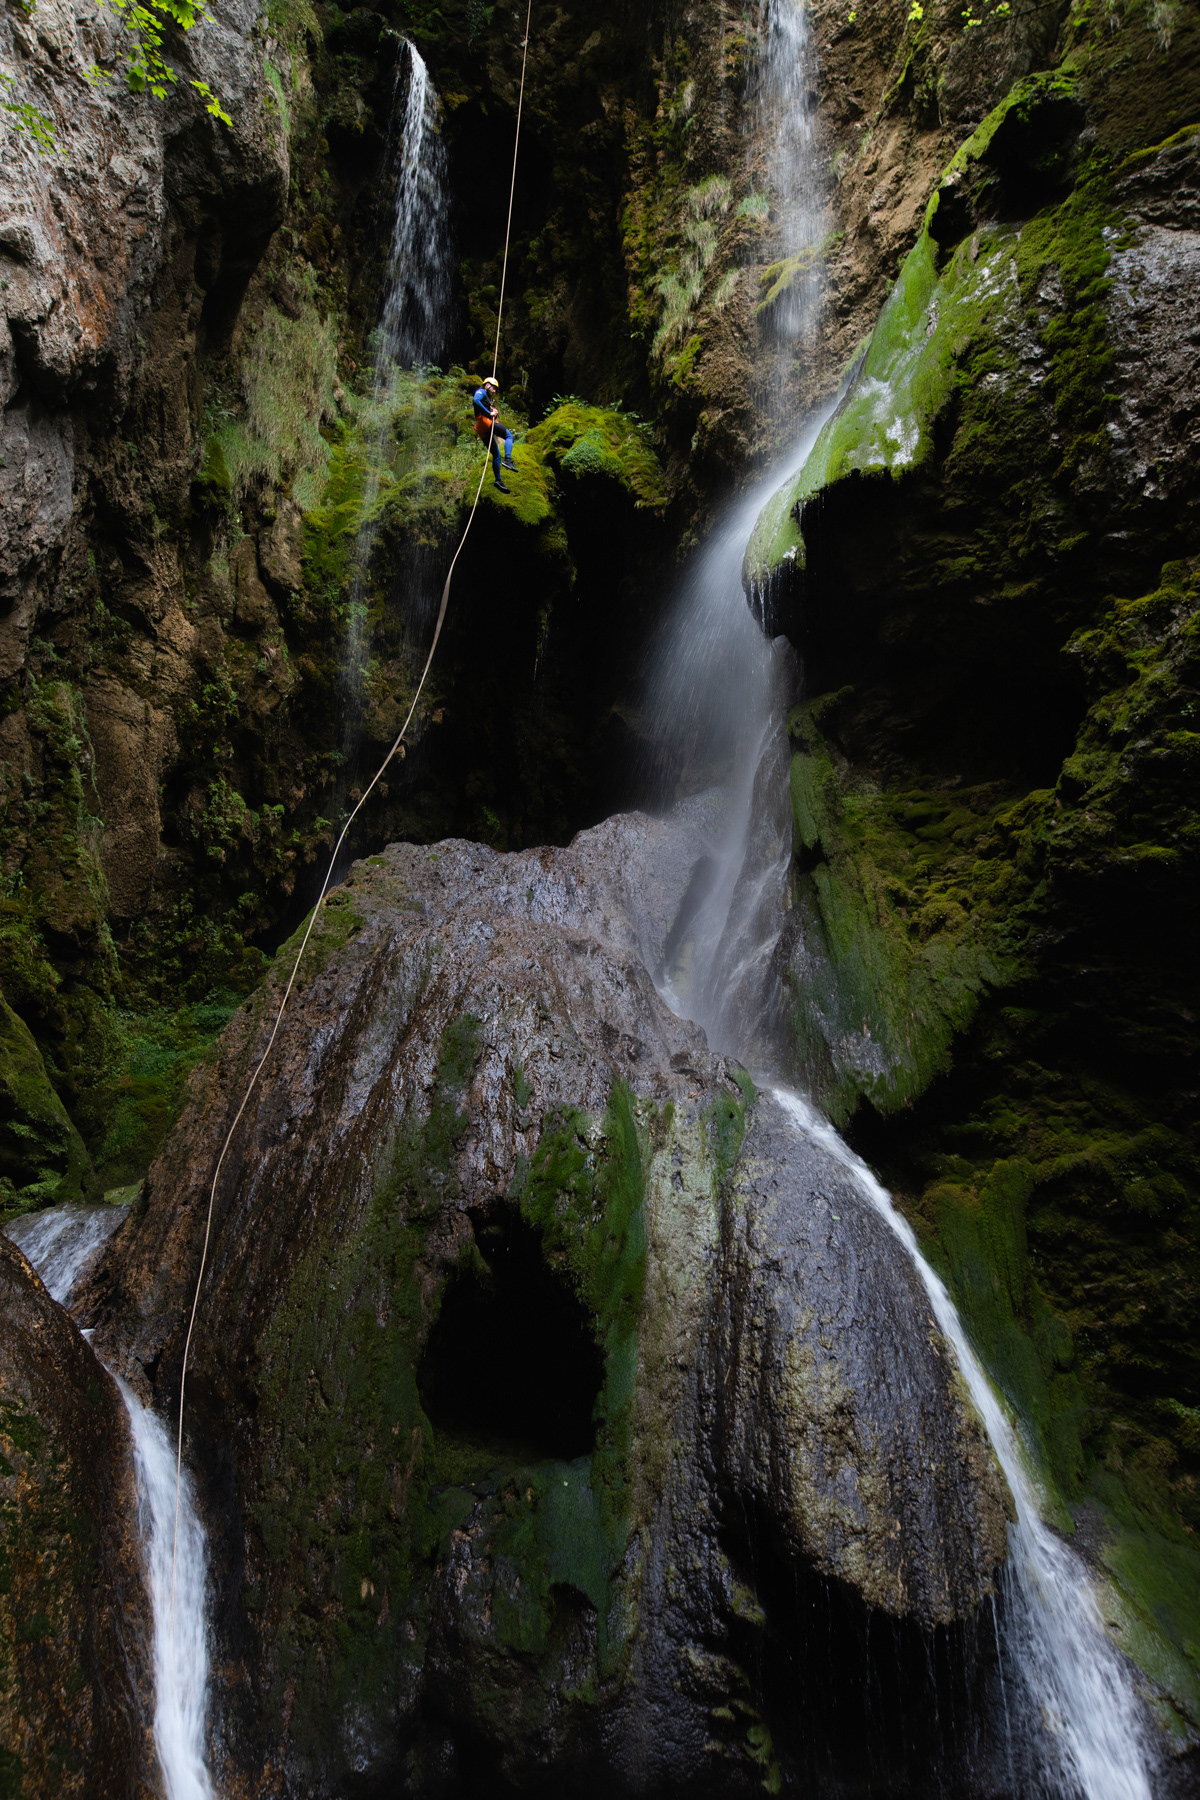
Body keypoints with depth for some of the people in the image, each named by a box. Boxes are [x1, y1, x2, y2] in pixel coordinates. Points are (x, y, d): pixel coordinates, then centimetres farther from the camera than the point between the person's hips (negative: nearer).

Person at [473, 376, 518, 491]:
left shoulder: (487, 398, 34)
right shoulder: (481, 392, 7)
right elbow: (476, 400, -16)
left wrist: (494, 411, 6)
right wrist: (489, 413, -16)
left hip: (484, 431, 9)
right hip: (484, 421, -9)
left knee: (496, 455, 10)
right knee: (509, 435, -15)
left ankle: (498, 480, 9)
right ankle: (508, 459, -33)